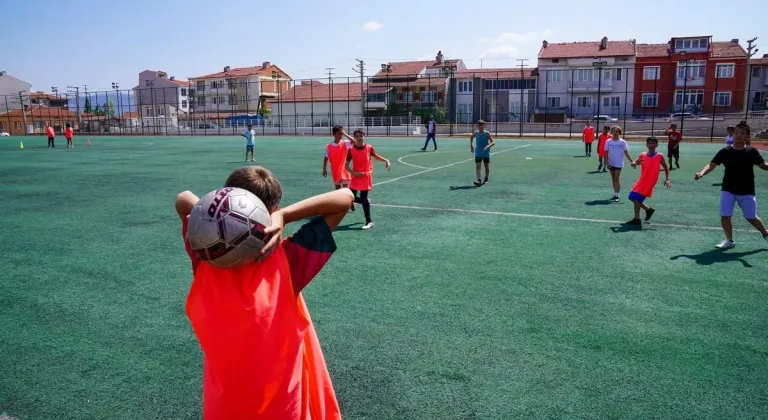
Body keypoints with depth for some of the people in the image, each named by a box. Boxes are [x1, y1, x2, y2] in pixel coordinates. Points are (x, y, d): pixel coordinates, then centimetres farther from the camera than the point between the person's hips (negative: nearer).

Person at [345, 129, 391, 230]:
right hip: (356, 177, 2)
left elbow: (376, 157, 14)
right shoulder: (351, 149, -7)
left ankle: (369, 222, 3)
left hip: (366, 176, -2)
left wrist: (386, 161, -2)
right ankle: (366, 201, 35)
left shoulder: (369, 147, -5)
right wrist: (354, 172, -19)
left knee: (364, 199, -4)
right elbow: (347, 165, -3)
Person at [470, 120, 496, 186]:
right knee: (477, 166, -12)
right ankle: (479, 180, -17)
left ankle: (486, 179, 33)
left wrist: (487, 147, -34)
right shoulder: (476, 133, -1)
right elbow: (471, 137, 23)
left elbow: (493, 142, -17)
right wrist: (471, 146, 15)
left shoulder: (487, 134, -11)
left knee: (487, 166, 12)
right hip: (478, 153, 2)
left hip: (486, 153, -2)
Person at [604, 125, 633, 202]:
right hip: (611, 163, 3)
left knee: (616, 179, -8)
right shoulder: (608, 141, 1)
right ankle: (615, 194, 18)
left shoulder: (622, 142, -5)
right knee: (613, 179, 9)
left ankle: (617, 195, -5)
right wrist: (607, 163, -7)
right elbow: (606, 153, 2)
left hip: (618, 163, -3)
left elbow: (626, 153, -3)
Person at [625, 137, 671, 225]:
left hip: (649, 182, -6)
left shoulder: (659, 156, -2)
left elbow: (666, 167, 7)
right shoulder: (643, 155, 6)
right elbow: (634, 163, -4)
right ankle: (648, 209, 28)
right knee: (632, 197, 10)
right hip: (642, 181, 6)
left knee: (636, 198, -15)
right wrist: (634, 163, -29)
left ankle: (637, 219, -6)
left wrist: (668, 179, -3)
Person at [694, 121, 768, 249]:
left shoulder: (752, 152, -7)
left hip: (746, 192, 0)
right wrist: (701, 173, -32)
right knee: (724, 216, -5)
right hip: (728, 190, 0)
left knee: (751, 218, 10)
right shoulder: (725, 151, -8)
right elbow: (711, 165, -13)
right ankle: (729, 240, 18)